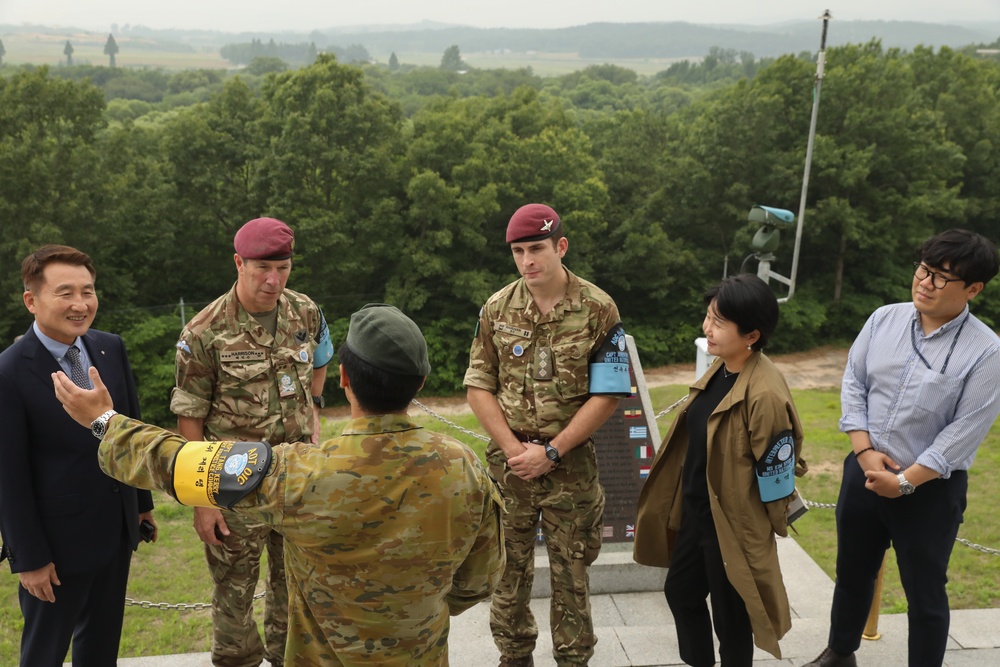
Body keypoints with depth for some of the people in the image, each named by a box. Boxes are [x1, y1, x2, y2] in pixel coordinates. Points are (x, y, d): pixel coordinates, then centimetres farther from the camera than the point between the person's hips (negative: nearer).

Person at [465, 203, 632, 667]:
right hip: (508, 463, 2)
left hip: (570, 466, -2)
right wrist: (512, 448, -10)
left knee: (570, 572, 9)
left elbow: (607, 394, -9)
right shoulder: (497, 309, 0)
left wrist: (551, 451, -13)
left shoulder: (598, 310, -7)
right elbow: (479, 386, 2)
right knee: (509, 568, 13)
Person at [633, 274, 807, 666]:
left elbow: (776, 476, -21)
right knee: (680, 592, 23)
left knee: (729, 614, 11)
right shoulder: (719, 368, -1)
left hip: (732, 524, -9)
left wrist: (767, 530, -8)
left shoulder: (764, 395, -29)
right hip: (696, 512, 9)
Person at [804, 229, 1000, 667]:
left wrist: (904, 481, -17)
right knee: (852, 574, 22)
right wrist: (865, 452, -9)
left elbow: (964, 432, -17)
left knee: (924, 593, 10)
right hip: (864, 471, 5)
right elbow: (854, 384, 1)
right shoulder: (884, 320, -3)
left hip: (931, 489, -4)